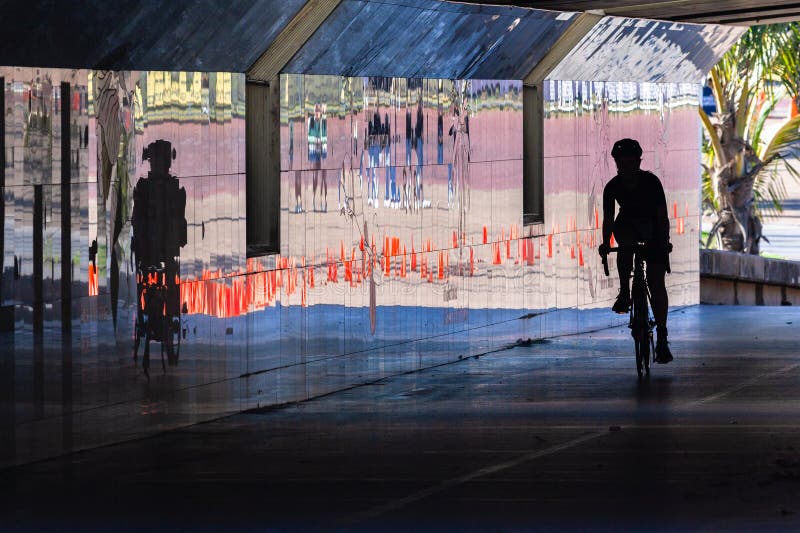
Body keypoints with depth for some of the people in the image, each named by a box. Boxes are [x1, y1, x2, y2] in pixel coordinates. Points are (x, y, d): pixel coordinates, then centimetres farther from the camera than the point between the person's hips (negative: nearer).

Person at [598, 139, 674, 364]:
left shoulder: (651, 182, -21)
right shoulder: (612, 187, -14)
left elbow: (662, 216, -23)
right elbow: (608, 219, -15)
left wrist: (665, 241, -36)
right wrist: (605, 243, -30)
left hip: (653, 230, -2)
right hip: (628, 225, 2)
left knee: (656, 282, -10)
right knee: (625, 241, -37)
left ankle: (662, 338, -7)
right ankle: (624, 292, -26)